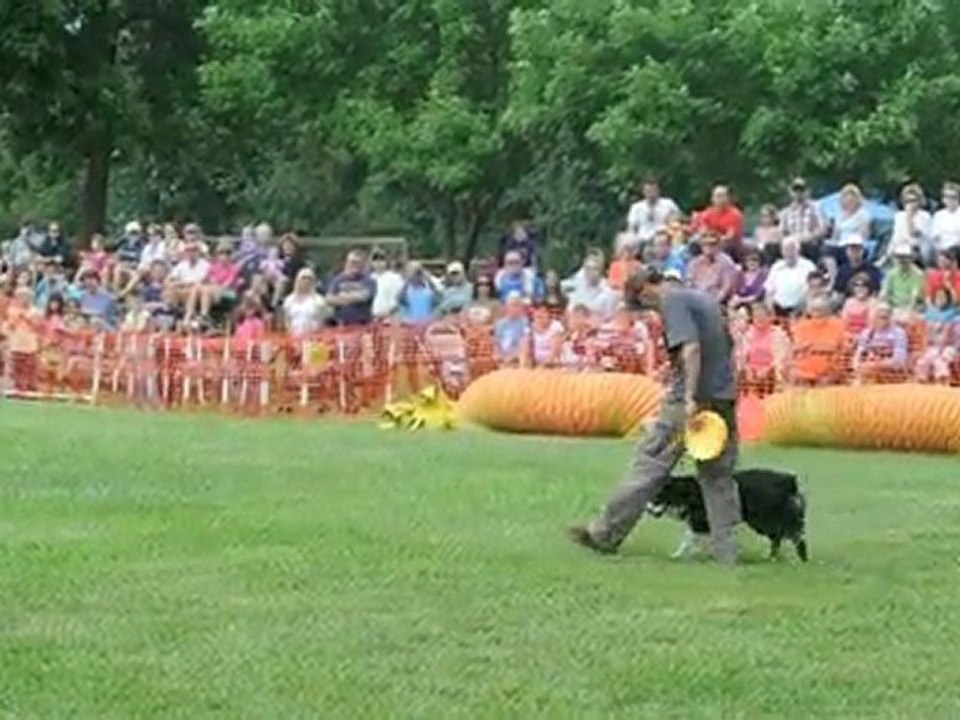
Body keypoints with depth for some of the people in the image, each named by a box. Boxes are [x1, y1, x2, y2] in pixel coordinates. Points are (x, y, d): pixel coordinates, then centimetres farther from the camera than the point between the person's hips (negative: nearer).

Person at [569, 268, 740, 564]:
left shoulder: (673, 301, -8)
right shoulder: (706, 299, 19)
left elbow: (691, 347, -20)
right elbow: (728, 347, 23)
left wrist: (690, 398, -23)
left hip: (692, 399, -8)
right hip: (724, 398, 8)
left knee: (650, 465, -1)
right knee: (718, 475, 9)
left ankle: (606, 534, 6)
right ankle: (727, 550, 6)